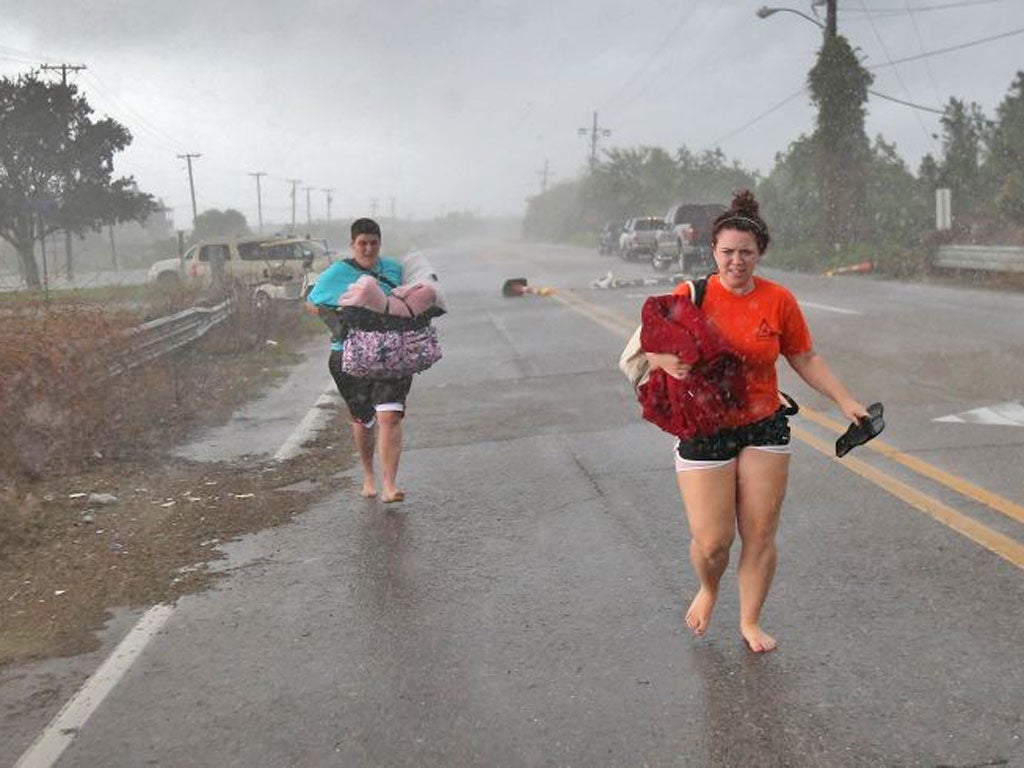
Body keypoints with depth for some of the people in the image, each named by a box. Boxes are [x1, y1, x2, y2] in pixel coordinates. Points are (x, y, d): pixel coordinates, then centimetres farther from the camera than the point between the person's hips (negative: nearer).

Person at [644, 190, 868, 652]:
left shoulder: (778, 301, -2)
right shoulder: (691, 294, -6)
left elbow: (805, 360, 8)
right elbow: (653, 349, -3)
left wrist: (844, 401, 2)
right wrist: (668, 362, -26)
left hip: (763, 429, 2)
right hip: (703, 431, -2)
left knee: (760, 536, 6)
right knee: (712, 541, -3)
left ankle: (750, 622, 27)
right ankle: (708, 589, 32)